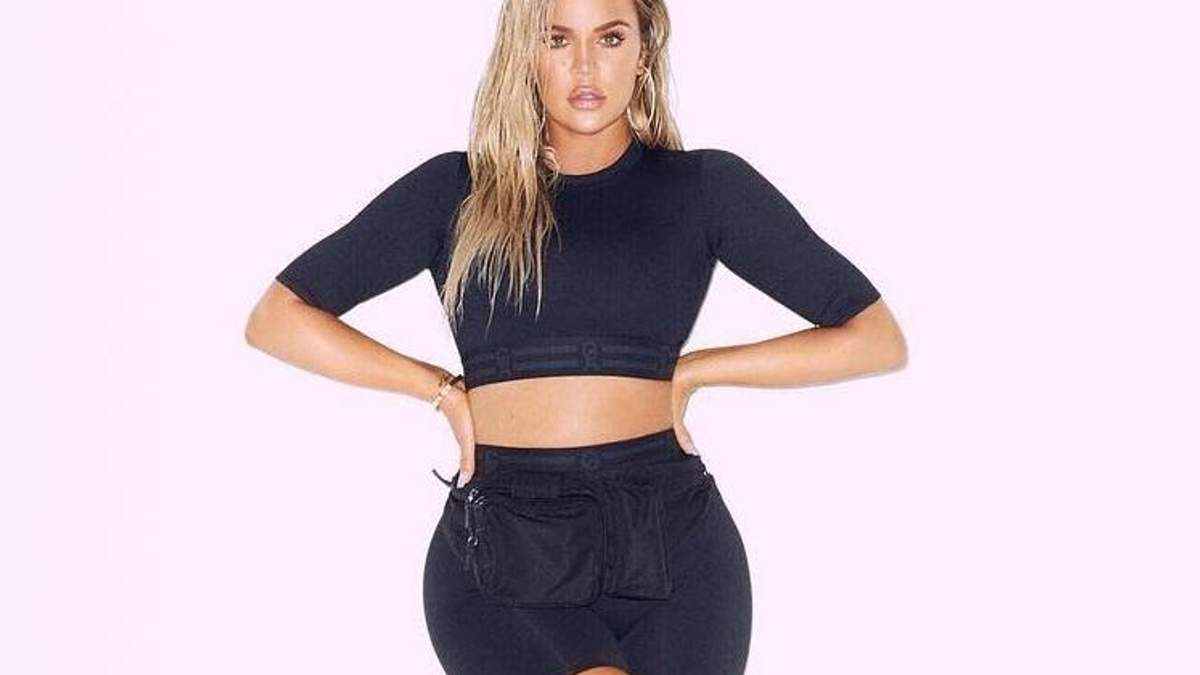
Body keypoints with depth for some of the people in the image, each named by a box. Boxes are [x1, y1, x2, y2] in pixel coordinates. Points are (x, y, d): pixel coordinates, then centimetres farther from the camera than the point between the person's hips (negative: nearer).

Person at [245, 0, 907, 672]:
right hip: (500, 545, -1)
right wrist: (443, 388, 3)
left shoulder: (704, 186, 10)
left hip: (672, 541, 1)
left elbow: (879, 338, 10)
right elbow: (276, 318, 10)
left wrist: (694, 369, 5)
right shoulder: (457, 190, 11)